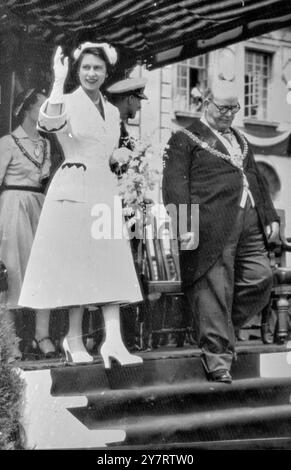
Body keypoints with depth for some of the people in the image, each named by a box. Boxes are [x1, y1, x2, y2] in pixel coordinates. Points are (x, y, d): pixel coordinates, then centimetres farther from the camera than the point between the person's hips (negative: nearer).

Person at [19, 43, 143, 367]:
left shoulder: (112, 111, 17)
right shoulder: (68, 103, -2)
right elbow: (49, 124, -26)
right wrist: (59, 81, -28)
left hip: (105, 191, 6)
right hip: (73, 191, -6)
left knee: (110, 265, -3)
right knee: (76, 265, -2)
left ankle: (113, 340, -6)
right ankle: (74, 340, 9)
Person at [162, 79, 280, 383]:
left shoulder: (240, 139, 26)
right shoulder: (185, 139, 3)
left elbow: (257, 180, 28)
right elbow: (175, 184, -8)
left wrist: (270, 217, 18)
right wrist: (184, 226, -18)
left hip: (249, 224, 7)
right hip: (212, 228, -7)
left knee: (261, 278, 0)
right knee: (215, 291, -5)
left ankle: (219, 330, 18)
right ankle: (218, 360, 4)